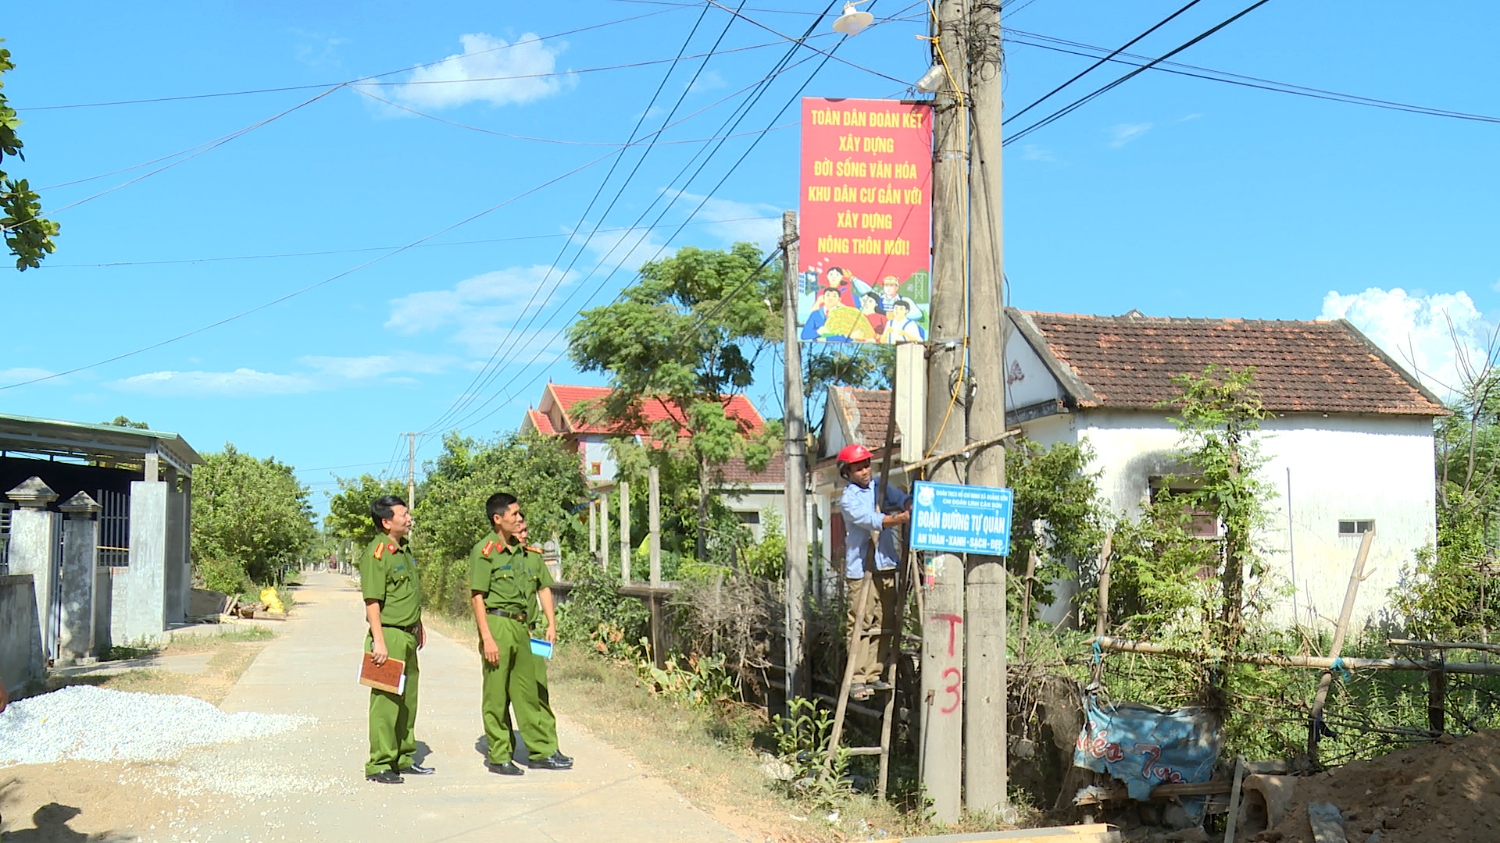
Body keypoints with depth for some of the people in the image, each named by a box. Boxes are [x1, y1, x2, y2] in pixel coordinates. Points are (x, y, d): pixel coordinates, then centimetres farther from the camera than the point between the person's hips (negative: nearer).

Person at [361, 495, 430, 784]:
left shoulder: (405, 549, 13)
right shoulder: (376, 554, -15)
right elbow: (372, 601, -18)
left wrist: (419, 627, 26)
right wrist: (379, 642, -22)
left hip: (408, 636, 9)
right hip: (389, 635, -9)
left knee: (408, 698, 15)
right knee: (386, 700, -5)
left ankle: (404, 758, 26)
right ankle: (379, 765, 3)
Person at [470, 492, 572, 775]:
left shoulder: (528, 552, 12)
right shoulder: (484, 551, -8)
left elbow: (544, 587, 20)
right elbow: (477, 597, -11)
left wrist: (551, 623, 11)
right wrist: (486, 638, -16)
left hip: (520, 627, 7)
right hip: (497, 624, -7)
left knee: (528, 690, 12)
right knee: (496, 695, 2)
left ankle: (541, 752, 19)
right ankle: (498, 757, 11)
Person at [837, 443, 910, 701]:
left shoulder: (879, 485, 13)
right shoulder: (848, 499, -8)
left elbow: (900, 497, 4)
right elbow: (872, 521, -21)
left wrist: (910, 505, -20)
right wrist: (901, 518, -34)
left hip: (885, 566, 7)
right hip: (860, 569, -7)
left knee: (887, 622, 7)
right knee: (861, 623, -9)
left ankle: (874, 674, 14)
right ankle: (856, 679, -6)